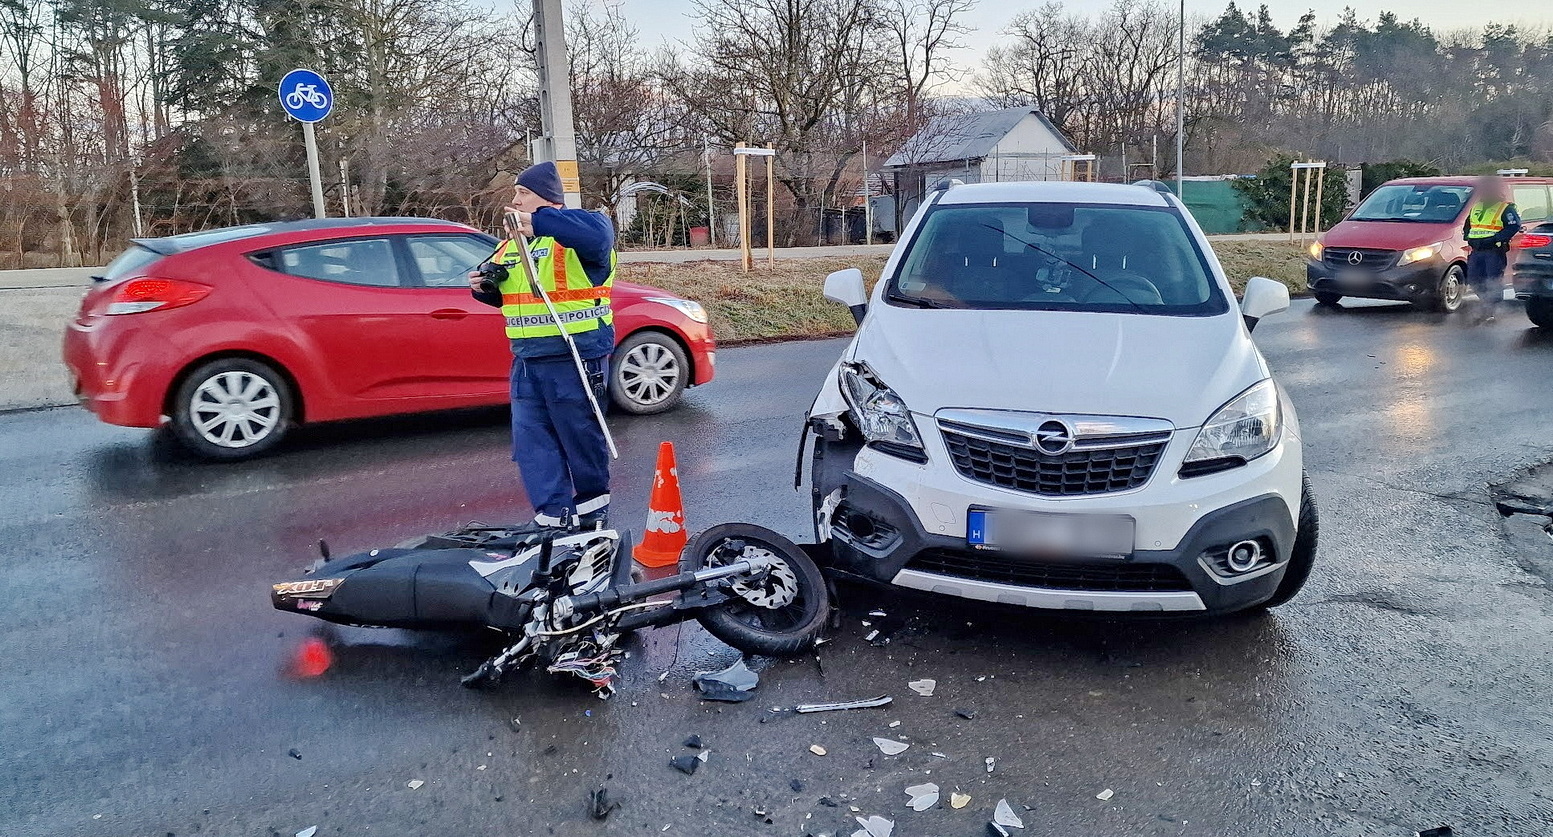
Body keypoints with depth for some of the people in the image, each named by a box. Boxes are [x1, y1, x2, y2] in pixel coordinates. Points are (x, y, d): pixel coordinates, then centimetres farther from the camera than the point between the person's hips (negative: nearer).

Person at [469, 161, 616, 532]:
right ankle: (553, 513, 12)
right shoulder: (511, 243, 18)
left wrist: (538, 223, -37)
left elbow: (597, 232, -33)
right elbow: (503, 292, 29)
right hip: (526, 358, 8)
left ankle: (593, 505, 24)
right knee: (531, 439, 5)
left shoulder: (573, 233, -8)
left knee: (581, 434, 5)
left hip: (575, 356, -8)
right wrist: (483, 287, 6)